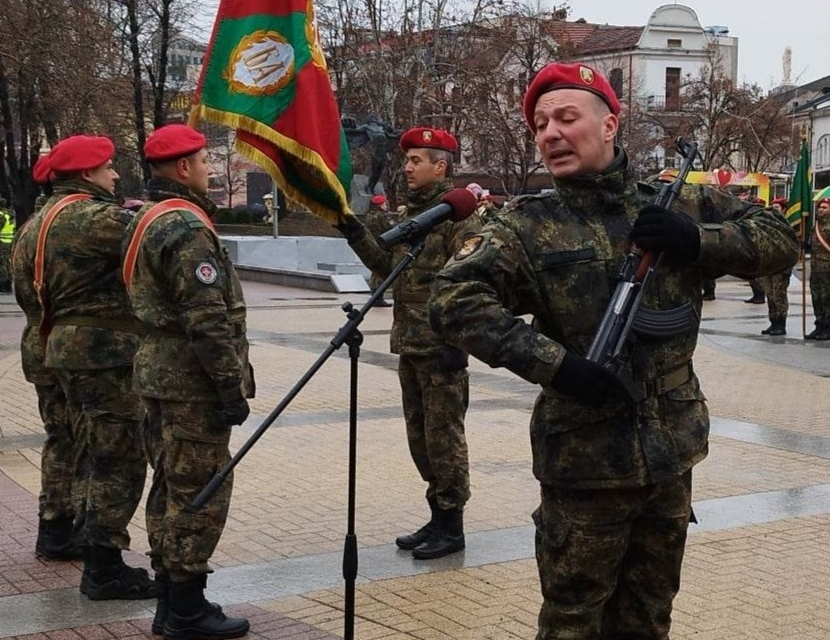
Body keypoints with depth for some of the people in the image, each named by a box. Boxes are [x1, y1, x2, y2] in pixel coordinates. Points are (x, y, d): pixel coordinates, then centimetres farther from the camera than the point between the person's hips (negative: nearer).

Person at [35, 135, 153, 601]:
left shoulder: (55, 216, 15)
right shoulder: (93, 217, -17)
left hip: (70, 345, 10)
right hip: (104, 351, -10)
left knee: (100, 453, 17)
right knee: (120, 459, -5)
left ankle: (101, 557, 26)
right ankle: (105, 570, 0)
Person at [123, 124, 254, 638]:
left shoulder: (148, 219, 15)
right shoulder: (186, 228, -18)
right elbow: (207, 320, -22)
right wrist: (231, 387, -18)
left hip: (161, 374, 10)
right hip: (193, 383, -10)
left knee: (172, 490, 15)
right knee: (200, 495, -3)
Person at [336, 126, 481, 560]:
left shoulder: (457, 213, -11)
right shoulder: (409, 214, 16)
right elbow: (390, 267, 20)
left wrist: (456, 342, -21)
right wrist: (356, 235, 10)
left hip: (441, 348, -9)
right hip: (410, 346, 9)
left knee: (443, 436, -1)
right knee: (420, 435, 15)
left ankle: (451, 527, 9)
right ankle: (438, 517, 26)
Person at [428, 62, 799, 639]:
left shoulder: (675, 206, 4)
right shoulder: (531, 226, -6)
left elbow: (781, 240, 5)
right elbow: (454, 300, -18)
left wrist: (698, 240, -13)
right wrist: (554, 363, -25)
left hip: (673, 455, 4)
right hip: (585, 460, -3)